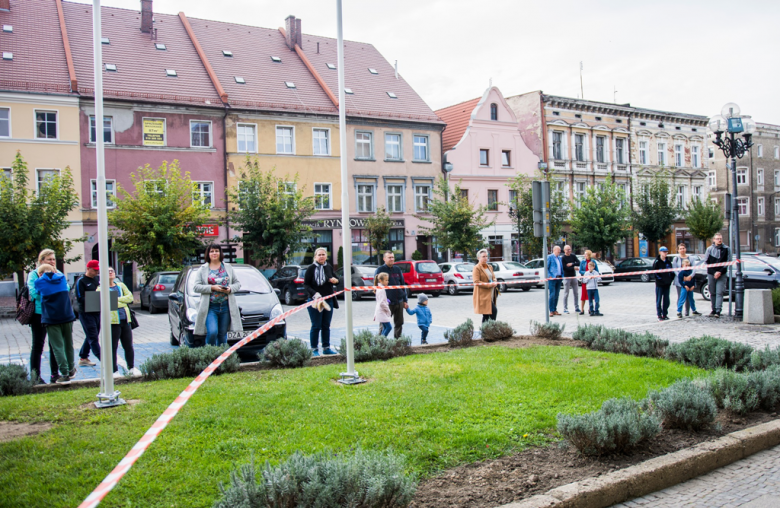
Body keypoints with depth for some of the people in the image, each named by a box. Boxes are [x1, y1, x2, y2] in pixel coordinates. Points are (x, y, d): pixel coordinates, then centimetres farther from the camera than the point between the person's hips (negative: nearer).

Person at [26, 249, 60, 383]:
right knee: (38, 345, 2)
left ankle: (55, 373, 19)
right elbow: (34, 293, -15)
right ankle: (35, 375, 9)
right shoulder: (34, 274, -2)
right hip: (39, 313, -4)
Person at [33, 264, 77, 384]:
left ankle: (65, 374, -5)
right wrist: (55, 271, 36)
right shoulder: (62, 278, 7)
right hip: (67, 316, 3)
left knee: (58, 347, -1)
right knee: (68, 344, 17)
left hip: (51, 319, -3)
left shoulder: (39, 282, -2)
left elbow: (36, 293, 15)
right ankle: (71, 370, 28)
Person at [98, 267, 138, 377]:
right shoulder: (101, 289, 4)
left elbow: (130, 297, 5)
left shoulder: (121, 285, 18)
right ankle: (114, 371, 6)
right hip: (112, 320, -4)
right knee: (113, 347, -2)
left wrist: (117, 299, -8)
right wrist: (122, 302, -9)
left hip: (125, 319, 4)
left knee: (128, 346, 7)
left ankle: (131, 368, 18)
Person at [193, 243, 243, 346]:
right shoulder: (203, 269, 8)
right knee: (212, 332, -17)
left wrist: (230, 289, -7)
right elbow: (196, 287, -1)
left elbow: (238, 283, 14)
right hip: (210, 307, -2)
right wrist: (212, 288, -13)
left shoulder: (228, 267, 15)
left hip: (226, 306, 2)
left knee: (222, 334, 6)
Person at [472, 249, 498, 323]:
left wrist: (494, 282, 3)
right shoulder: (477, 268, -8)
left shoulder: (490, 267, 18)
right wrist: (489, 285, -20)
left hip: (491, 294, 8)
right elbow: (476, 282, -15)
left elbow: (493, 277, 27)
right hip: (483, 295, -8)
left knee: (486, 314, 10)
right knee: (494, 311, -17)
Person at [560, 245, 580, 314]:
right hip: (567, 277, -5)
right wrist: (574, 268, -9)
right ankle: (565, 309, 3)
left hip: (574, 276, 5)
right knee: (566, 293, -2)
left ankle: (576, 308, 14)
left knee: (575, 293, 7)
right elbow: (565, 268, -14)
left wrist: (572, 264, -16)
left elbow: (578, 263, -1)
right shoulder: (563, 258, -7)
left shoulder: (573, 256, 9)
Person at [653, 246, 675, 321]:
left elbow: (672, 271, 15)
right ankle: (659, 315, 3)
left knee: (666, 299, 9)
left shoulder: (668, 262, 11)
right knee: (659, 299, -1)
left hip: (667, 284, 5)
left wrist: (671, 279, 4)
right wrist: (659, 278, -17)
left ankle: (665, 314, 17)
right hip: (659, 284, -5)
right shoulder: (657, 262, -6)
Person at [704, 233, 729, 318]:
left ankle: (718, 311, -12)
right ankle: (714, 310, 17)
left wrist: (720, 272, -10)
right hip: (711, 274, 2)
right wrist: (713, 272, -4)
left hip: (721, 274, -2)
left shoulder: (726, 249, 2)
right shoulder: (710, 249, 5)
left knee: (719, 293, -8)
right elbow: (706, 261, 6)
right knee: (712, 293, 8)